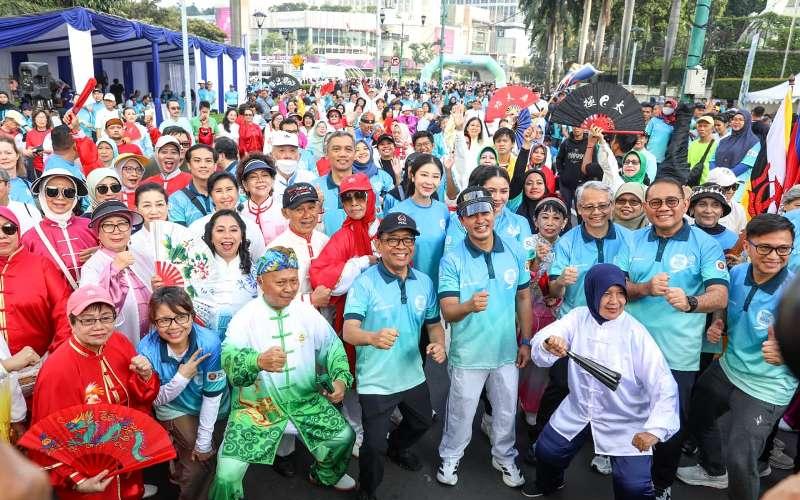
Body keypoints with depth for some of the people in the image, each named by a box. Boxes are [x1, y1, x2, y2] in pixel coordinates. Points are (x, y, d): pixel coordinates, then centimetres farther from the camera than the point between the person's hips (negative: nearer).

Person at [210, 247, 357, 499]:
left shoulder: (307, 312, -1)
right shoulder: (245, 317, -14)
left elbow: (332, 345, 7)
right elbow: (228, 357, -30)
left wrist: (341, 378, -10)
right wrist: (259, 361, -51)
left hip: (305, 399, 4)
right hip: (257, 405, -4)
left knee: (344, 435, 4)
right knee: (227, 473, -16)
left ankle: (326, 474, 36)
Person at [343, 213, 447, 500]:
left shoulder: (424, 282, -3)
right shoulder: (364, 283, -20)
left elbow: (433, 324, 7)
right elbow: (349, 331, -30)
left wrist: (439, 343, -16)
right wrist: (373, 337, -52)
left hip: (413, 375, 6)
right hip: (375, 381, -6)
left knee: (422, 422, 29)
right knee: (374, 444, 1)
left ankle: (397, 448, 61)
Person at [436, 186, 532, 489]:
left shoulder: (515, 252, -5)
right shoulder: (452, 260, -16)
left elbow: (524, 298, 5)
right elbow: (447, 312, -20)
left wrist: (525, 341, 6)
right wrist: (469, 306, -42)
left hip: (507, 351, 3)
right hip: (468, 354, -3)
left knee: (506, 412, 20)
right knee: (461, 413, 15)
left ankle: (504, 458, 45)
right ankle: (450, 458, 40)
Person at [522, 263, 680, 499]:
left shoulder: (636, 334, -19)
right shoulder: (578, 317, -9)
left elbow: (664, 386, -21)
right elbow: (539, 342, -20)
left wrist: (655, 429, -34)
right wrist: (549, 344, -44)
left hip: (626, 421, -3)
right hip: (578, 410, 4)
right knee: (546, 450, 14)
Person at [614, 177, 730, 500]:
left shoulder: (705, 244, -6)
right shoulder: (634, 241, 5)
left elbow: (720, 296, -15)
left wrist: (690, 301, -35)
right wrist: (644, 288, -20)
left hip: (677, 355, -3)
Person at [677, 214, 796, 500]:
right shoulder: (737, 274, -8)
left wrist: (785, 352, -43)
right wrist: (717, 326, -7)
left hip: (765, 388, -6)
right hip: (727, 369, 7)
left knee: (740, 461, -2)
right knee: (695, 417, 26)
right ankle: (714, 472, 53)